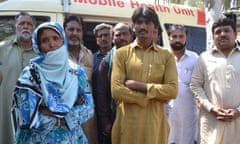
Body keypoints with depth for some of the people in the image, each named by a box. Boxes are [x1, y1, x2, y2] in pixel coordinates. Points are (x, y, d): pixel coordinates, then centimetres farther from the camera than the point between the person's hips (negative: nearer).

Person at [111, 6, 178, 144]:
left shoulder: (167, 55, 6)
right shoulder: (122, 53, 4)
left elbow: (172, 90, -5)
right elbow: (116, 90, -7)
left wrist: (138, 85, -11)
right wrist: (150, 97, -10)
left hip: (155, 123, 1)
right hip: (127, 123, 0)